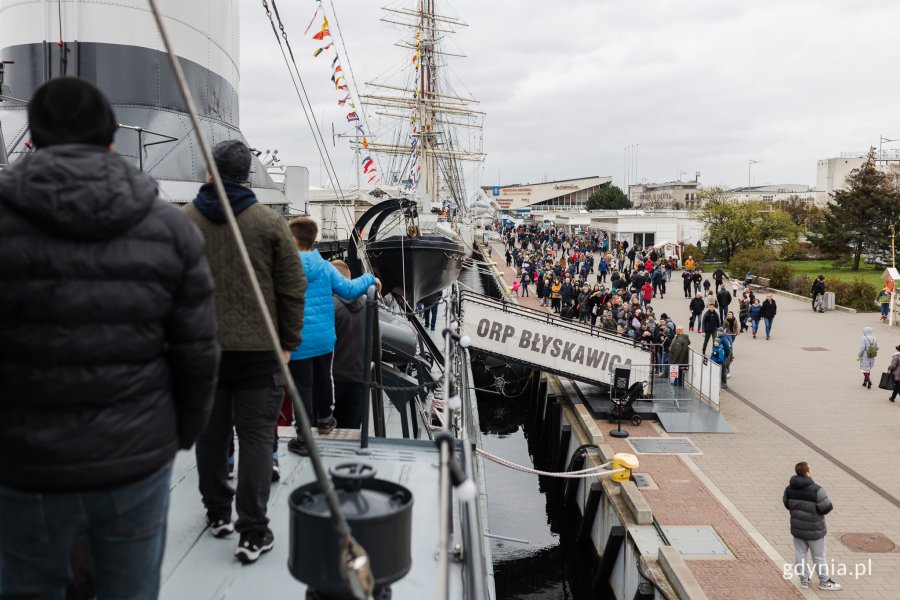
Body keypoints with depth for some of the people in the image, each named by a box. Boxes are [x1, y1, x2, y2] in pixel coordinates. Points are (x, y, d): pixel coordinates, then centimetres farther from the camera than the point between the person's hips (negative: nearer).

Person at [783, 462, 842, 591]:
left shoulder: (789, 489, -6)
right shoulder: (816, 490, -25)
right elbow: (826, 508, -20)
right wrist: (831, 506, 2)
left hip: (797, 528, 5)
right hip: (814, 530, -5)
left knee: (800, 555, 15)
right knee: (819, 556, 12)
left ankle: (804, 580, 26)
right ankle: (824, 582, 27)